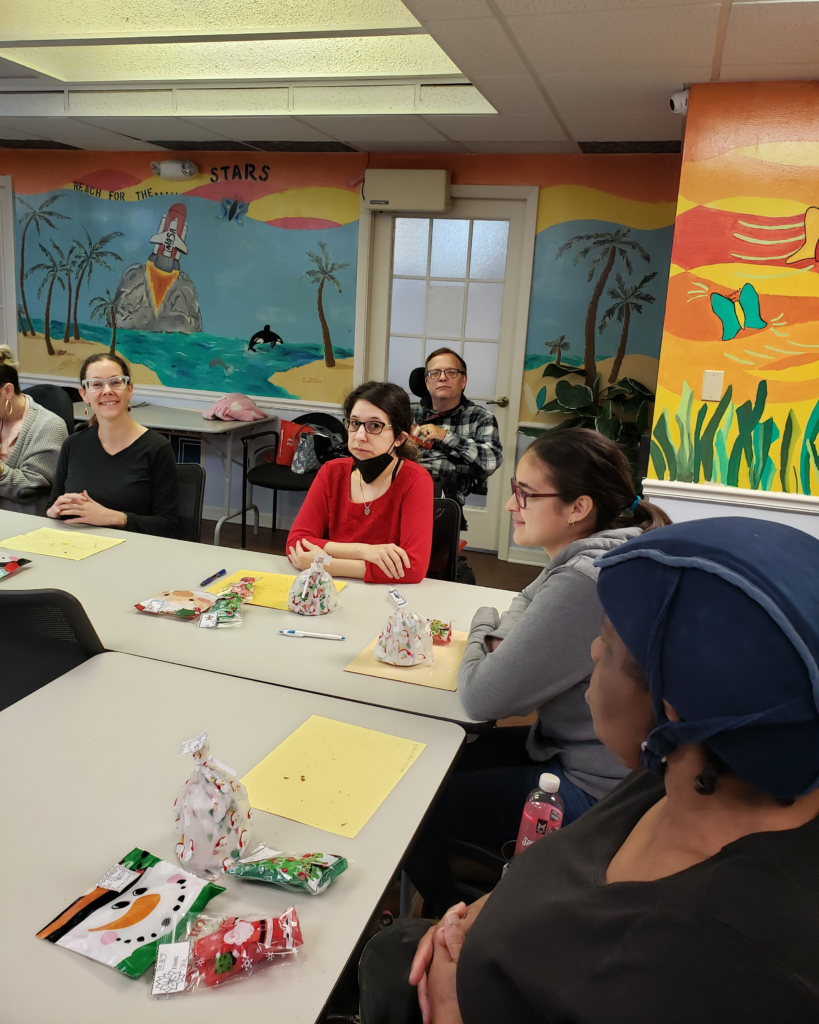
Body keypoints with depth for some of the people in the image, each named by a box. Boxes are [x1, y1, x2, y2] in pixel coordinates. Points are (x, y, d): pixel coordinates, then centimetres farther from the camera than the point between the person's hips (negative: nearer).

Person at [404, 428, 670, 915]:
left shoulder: (584, 583, -31)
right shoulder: (592, 554, 0)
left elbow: (483, 698, -26)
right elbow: (524, 610, 17)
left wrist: (480, 637, -5)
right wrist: (501, 640, -6)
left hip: (591, 792, -9)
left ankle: (445, 914, 28)